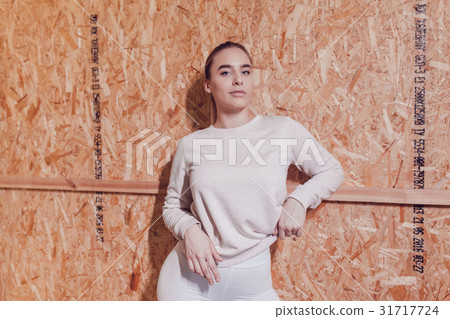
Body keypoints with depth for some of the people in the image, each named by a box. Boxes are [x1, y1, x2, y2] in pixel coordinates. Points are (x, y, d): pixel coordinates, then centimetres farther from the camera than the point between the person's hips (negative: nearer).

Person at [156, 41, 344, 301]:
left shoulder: (284, 130, -4)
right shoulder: (190, 144, -1)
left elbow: (332, 171, 7)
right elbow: (173, 206, 8)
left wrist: (298, 200, -9)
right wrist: (189, 230, -12)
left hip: (251, 281, 0)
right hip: (189, 276, 1)